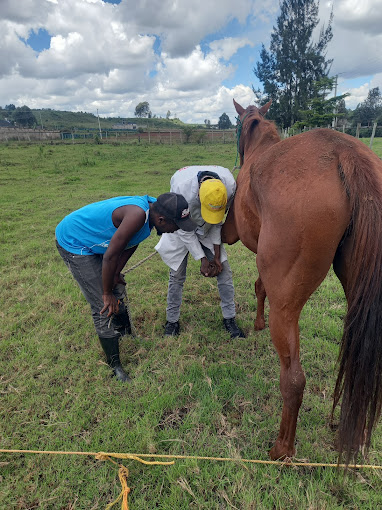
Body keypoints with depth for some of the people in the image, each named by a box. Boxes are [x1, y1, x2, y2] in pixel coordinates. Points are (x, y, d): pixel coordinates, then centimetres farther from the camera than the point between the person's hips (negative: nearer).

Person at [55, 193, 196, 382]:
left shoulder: (152, 208, -7)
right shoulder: (138, 215, -35)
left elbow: (130, 244, 3)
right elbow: (110, 256, -30)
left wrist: (116, 274, 1)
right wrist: (107, 293, -18)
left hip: (91, 239, 9)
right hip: (73, 243, -9)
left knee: (117, 290, 16)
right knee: (105, 304, -8)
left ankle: (127, 336, 38)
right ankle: (114, 366, 8)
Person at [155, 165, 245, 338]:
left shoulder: (230, 185, -28)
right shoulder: (182, 189, -38)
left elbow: (218, 221, -12)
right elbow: (184, 230, -24)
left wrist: (216, 255, -12)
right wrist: (202, 259, -20)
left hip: (208, 231, 3)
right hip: (182, 230, -2)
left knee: (224, 270, -4)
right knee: (177, 275, -3)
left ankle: (229, 319, 13)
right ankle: (172, 321, 17)